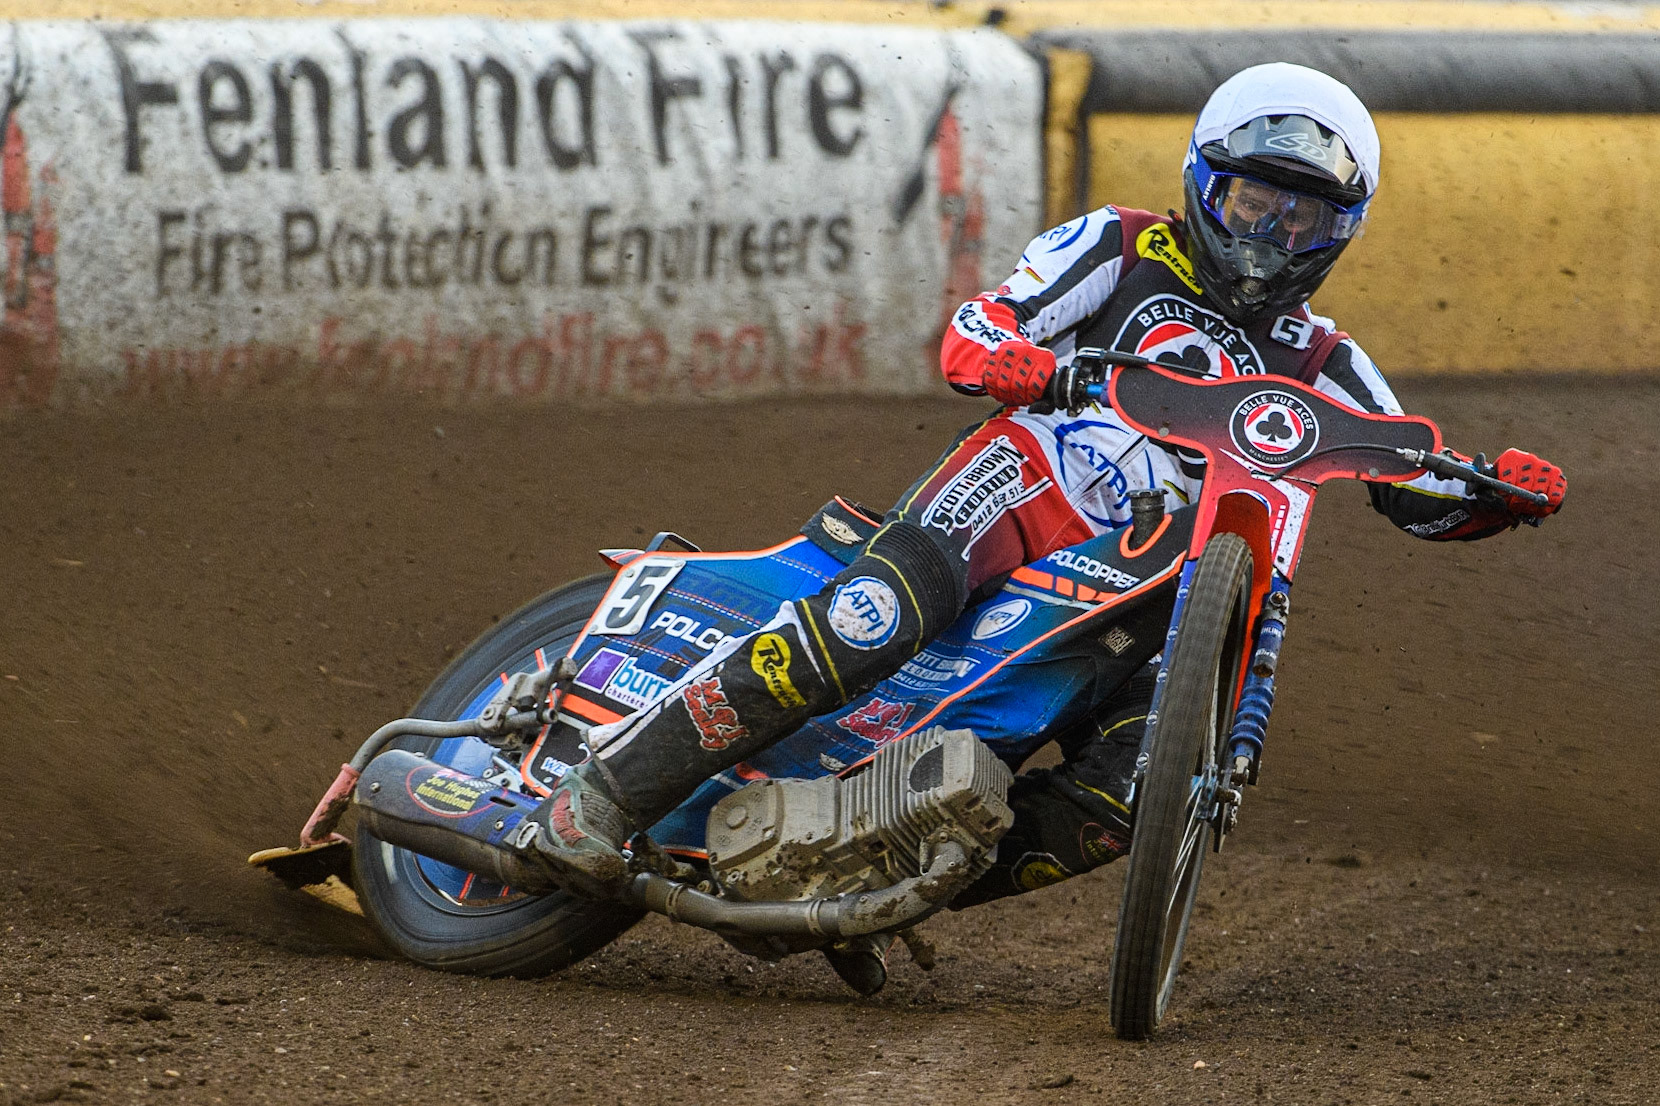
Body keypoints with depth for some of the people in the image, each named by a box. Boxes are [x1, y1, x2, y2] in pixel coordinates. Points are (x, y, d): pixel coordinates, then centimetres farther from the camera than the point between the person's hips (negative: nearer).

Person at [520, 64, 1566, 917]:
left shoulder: (1320, 364, 20)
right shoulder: (1124, 248, 9)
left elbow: (1420, 494, 18)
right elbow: (970, 332, 1)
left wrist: (1505, 490, -6)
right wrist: (1007, 358, -25)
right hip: (1028, 479, -4)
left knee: (1132, 789, -24)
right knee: (878, 616, -36)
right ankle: (612, 781, -32)